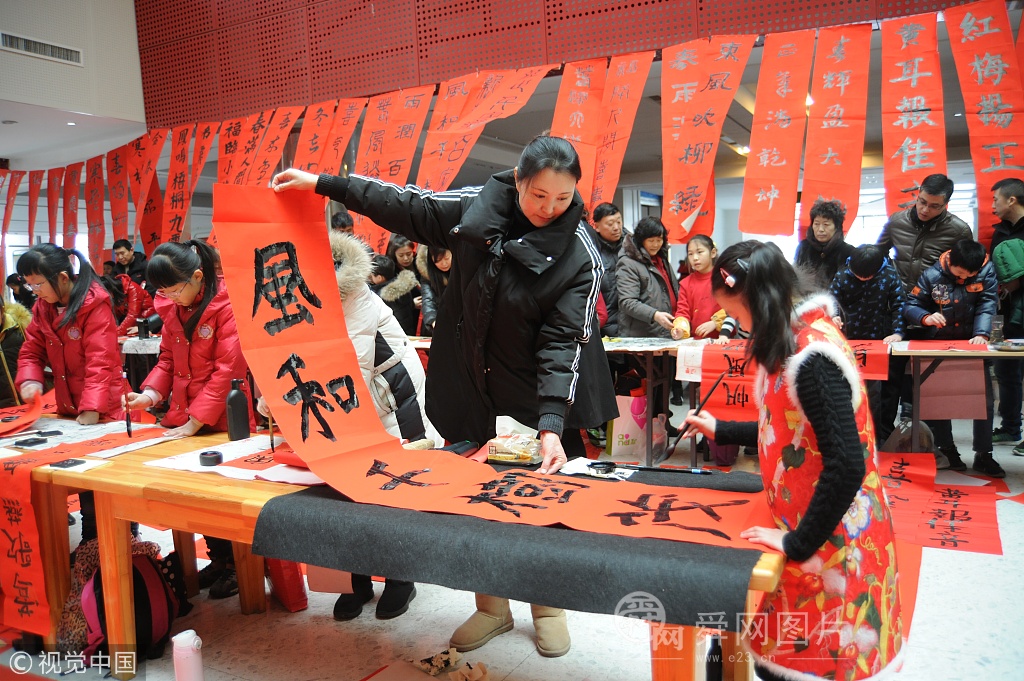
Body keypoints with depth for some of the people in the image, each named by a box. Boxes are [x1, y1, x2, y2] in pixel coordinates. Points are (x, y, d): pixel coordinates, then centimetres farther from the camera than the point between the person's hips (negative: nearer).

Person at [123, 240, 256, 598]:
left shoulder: (228, 305, -18)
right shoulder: (172, 307, 3)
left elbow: (227, 370, -20)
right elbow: (167, 359, 11)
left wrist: (193, 422, -20)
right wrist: (151, 393, -8)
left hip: (224, 421, -6)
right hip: (183, 418, 6)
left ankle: (239, 565, 24)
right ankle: (219, 559, 33)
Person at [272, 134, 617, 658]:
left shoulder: (580, 256, -15)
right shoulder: (475, 208, -7)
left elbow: (563, 342, -19)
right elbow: (407, 207, 3)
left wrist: (551, 425, -28)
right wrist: (322, 183, 4)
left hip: (539, 398, -3)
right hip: (470, 389, 3)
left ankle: (547, 606, 33)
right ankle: (492, 607, 32)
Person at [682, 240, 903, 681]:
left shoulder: (812, 355, -25)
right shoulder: (793, 341, 5)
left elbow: (846, 465, -29)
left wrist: (798, 543, -21)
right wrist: (720, 430, 23)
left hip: (829, 538, -9)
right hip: (801, 521, 9)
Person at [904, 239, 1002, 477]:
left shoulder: (987, 271, -11)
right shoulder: (932, 275, -15)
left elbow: (987, 305, -16)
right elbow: (910, 305, -11)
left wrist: (982, 333, -31)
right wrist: (926, 318, -32)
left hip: (973, 343, 1)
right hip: (940, 342, -1)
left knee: (985, 397, 1)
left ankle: (983, 455, 10)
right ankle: (946, 450, 16)